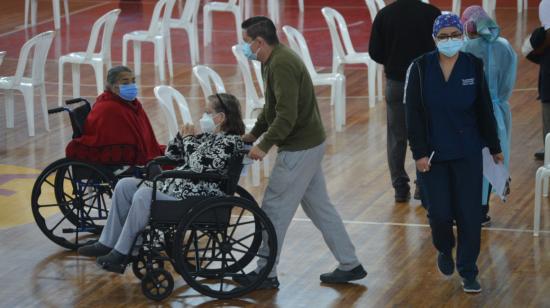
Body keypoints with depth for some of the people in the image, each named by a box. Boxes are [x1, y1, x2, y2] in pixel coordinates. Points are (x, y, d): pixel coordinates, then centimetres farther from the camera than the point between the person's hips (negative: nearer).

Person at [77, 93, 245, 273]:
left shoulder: (230, 141, -9)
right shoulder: (207, 136, 18)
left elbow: (199, 165, -23)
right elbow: (171, 154, 22)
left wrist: (189, 140, -7)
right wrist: (182, 136, 4)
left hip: (194, 199, -10)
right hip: (173, 187, 10)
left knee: (143, 195, -30)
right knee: (124, 185, 6)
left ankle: (121, 253, -21)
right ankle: (108, 243, 5)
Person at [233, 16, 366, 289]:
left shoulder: (281, 65, -21)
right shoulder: (275, 60, 11)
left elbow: (287, 115, -28)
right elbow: (272, 108, 23)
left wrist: (264, 146, -26)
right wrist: (253, 134, 16)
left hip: (299, 149, -10)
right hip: (310, 143, 10)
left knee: (274, 209, -2)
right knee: (319, 206, 15)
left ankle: (266, 274, 7)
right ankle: (350, 265, 20)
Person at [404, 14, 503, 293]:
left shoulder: (474, 66, -2)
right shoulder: (420, 68, -6)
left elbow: (484, 110, 5)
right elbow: (413, 114, -5)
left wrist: (494, 147, 10)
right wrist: (419, 152, -10)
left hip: (467, 154, 1)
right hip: (433, 154, -1)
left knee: (469, 213, -2)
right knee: (439, 212, 2)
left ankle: (468, 271, 12)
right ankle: (444, 250, 35)